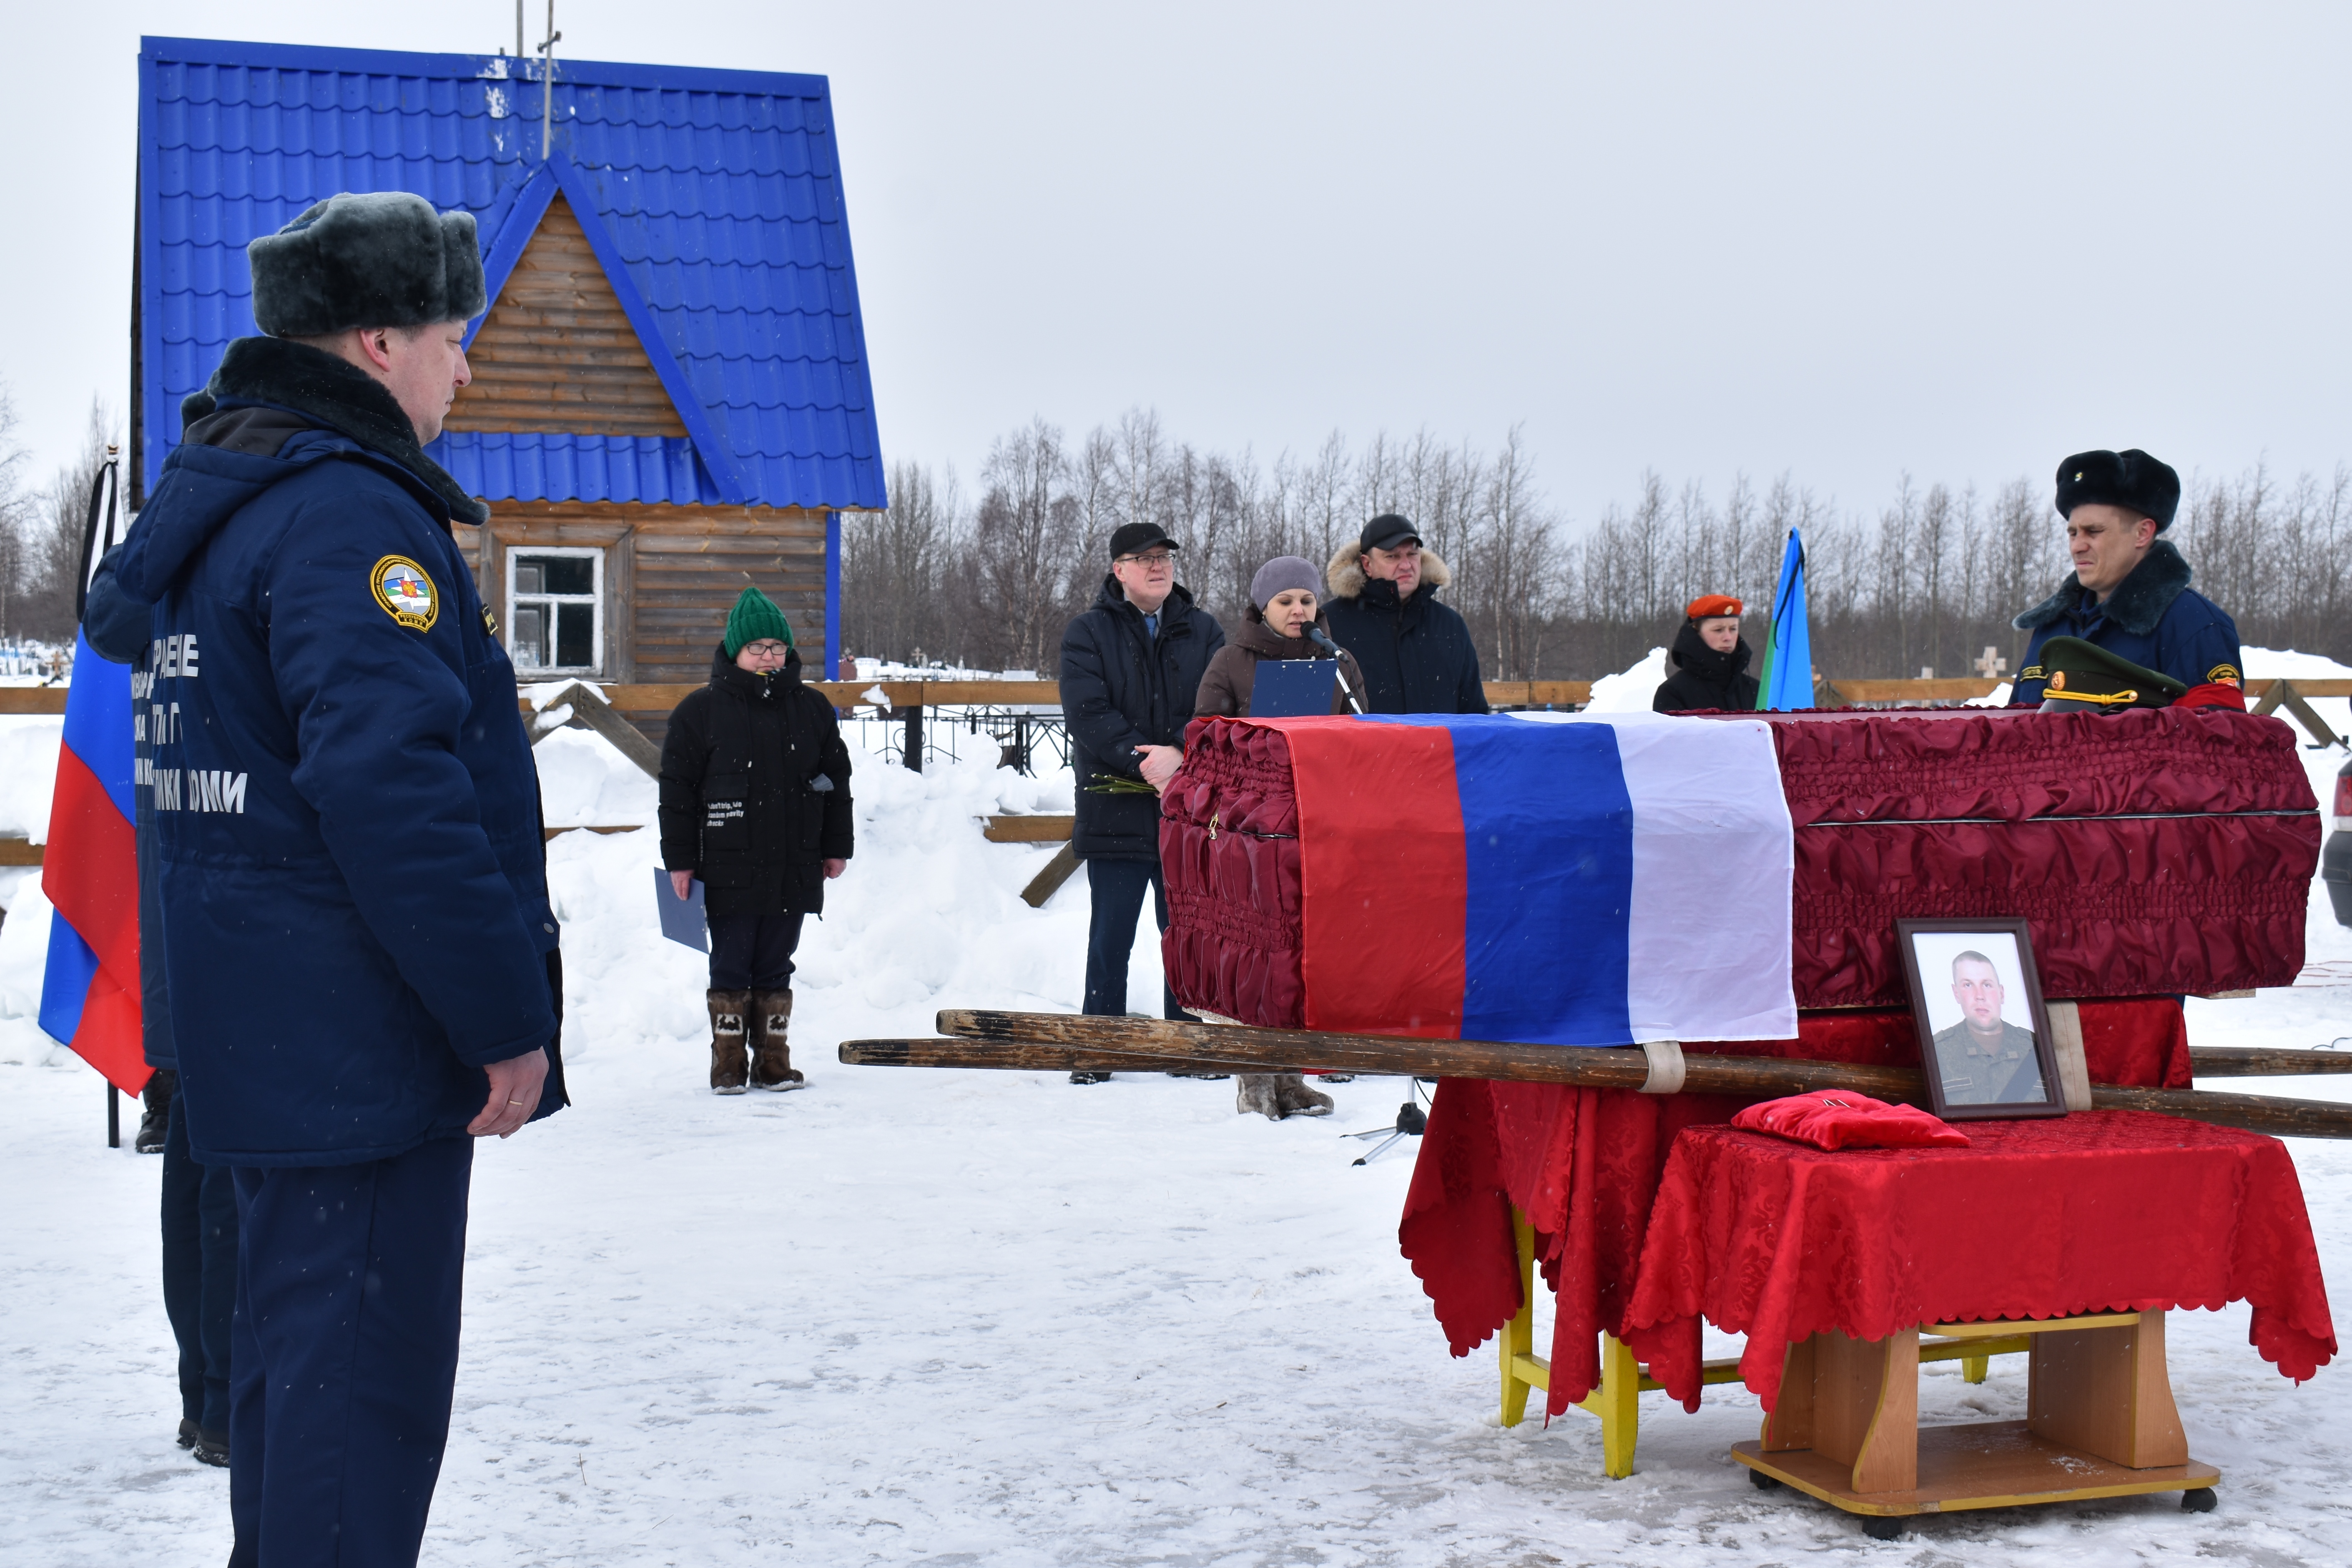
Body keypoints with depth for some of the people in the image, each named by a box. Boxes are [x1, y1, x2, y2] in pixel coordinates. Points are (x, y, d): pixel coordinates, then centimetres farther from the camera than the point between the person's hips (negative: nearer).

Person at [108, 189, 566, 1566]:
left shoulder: (223, 499, 16)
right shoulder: (350, 513, -18)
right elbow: (396, 792, -27)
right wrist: (506, 1015, -20)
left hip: (267, 1025, 10)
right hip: (360, 1036, -10)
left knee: (297, 1335, 21)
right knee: (365, 1365, -4)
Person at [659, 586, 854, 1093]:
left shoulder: (812, 708, 9)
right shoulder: (701, 711, -1)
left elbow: (836, 781, 15)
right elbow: (677, 789, 0)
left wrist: (837, 847, 13)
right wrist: (679, 860, -3)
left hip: (794, 870, 3)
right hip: (728, 871, -3)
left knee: (776, 969, 9)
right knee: (730, 969, 2)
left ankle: (774, 1060, 17)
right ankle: (728, 1064, 10)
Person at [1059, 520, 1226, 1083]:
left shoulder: (1204, 631, 10)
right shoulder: (1089, 634, 4)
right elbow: (1087, 714, -8)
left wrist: (1178, 753, -17)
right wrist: (1143, 762, -18)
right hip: (1115, 809, -2)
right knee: (1111, 934, 1)